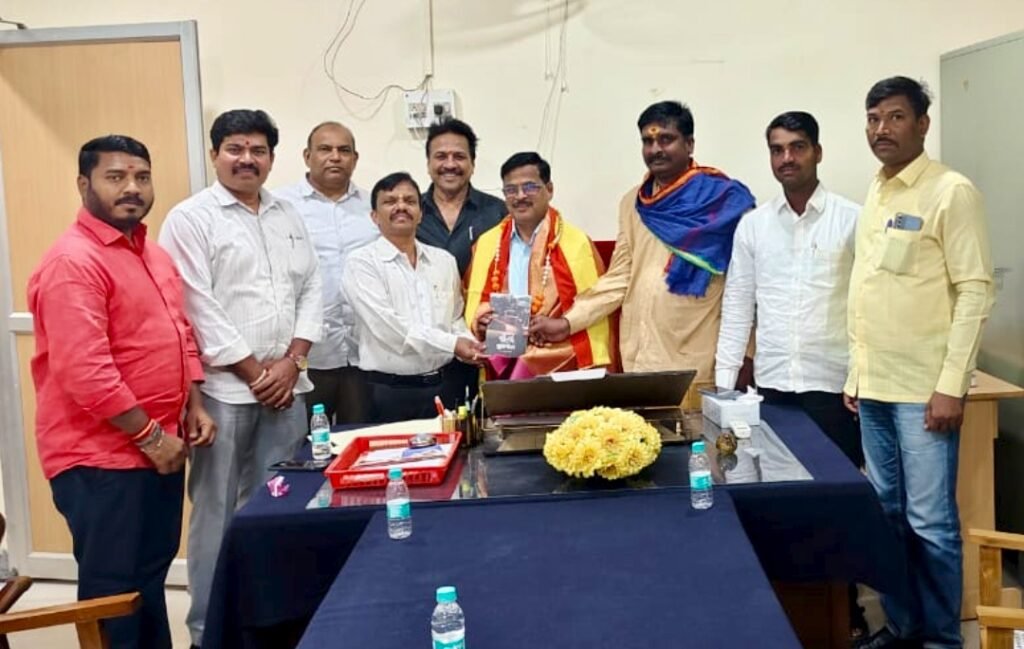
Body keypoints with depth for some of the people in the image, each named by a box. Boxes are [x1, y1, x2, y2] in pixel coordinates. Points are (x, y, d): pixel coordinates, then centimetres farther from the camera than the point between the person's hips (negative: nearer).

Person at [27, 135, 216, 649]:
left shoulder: (154, 254, 12)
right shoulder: (72, 262, -17)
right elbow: (84, 372, -23)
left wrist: (193, 407, 8)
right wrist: (150, 436, -17)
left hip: (159, 447, 8)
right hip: (102, 458, -8)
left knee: (152, 578, 20)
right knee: (113, 592, 5)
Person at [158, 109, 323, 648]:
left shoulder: (289, 216, 14)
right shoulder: (190, 219, -4)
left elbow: (311, 290, 10)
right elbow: (199, 310, -11)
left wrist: (291, 362, -3)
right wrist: (254, 372, -10)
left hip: (286, 385, 5)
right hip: (224, 388, -5)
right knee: (219, 512, 2)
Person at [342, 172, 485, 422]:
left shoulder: (444, 260, 13)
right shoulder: (362, 263, -5)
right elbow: (387, 326, -15)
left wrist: (468, 346, -6)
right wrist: (452, 344, -18)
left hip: (445, 385, 5)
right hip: (390, 392, -4)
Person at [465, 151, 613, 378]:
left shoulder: (576, 244, -3)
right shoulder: (486, 244, 10)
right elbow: (474, 303, 17)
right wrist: (481, 320, -4)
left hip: (560, 368, -3)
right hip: (501, 370, 3)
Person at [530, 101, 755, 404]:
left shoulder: (724, 200, -3)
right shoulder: (632, 203, 12)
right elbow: (619, 279, 11)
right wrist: (567, 323, 1)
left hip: (699, 367, -4)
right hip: (639, 360, 4)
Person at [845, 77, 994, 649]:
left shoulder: (952, 192, -8)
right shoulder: (874, 196, 12)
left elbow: (975, 291, -12)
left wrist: (951, 385, -17)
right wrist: (856, 373, 14)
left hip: (923, 388, -7)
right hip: (876, 386, 7)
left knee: (929, 521, 0)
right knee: (886, 513, 13)